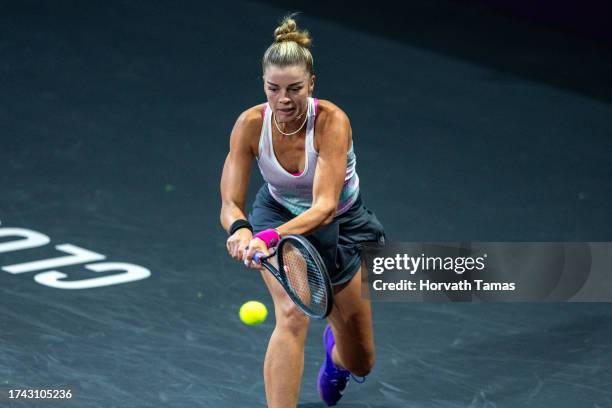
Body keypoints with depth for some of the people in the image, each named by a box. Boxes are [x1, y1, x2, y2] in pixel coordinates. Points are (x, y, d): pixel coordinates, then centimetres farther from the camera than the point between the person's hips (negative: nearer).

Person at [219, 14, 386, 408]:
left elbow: (324, 206, -41)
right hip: (278, 212, 0)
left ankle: (334, 348, 50)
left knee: (360, 363, 11)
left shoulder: (332, 121, -32)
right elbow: (230, 204, -24)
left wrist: (270, 237, -57)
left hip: (343, 225, 0)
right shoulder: (251, 124, -25)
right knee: (292, 314, -32)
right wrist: (240, 228, -48)